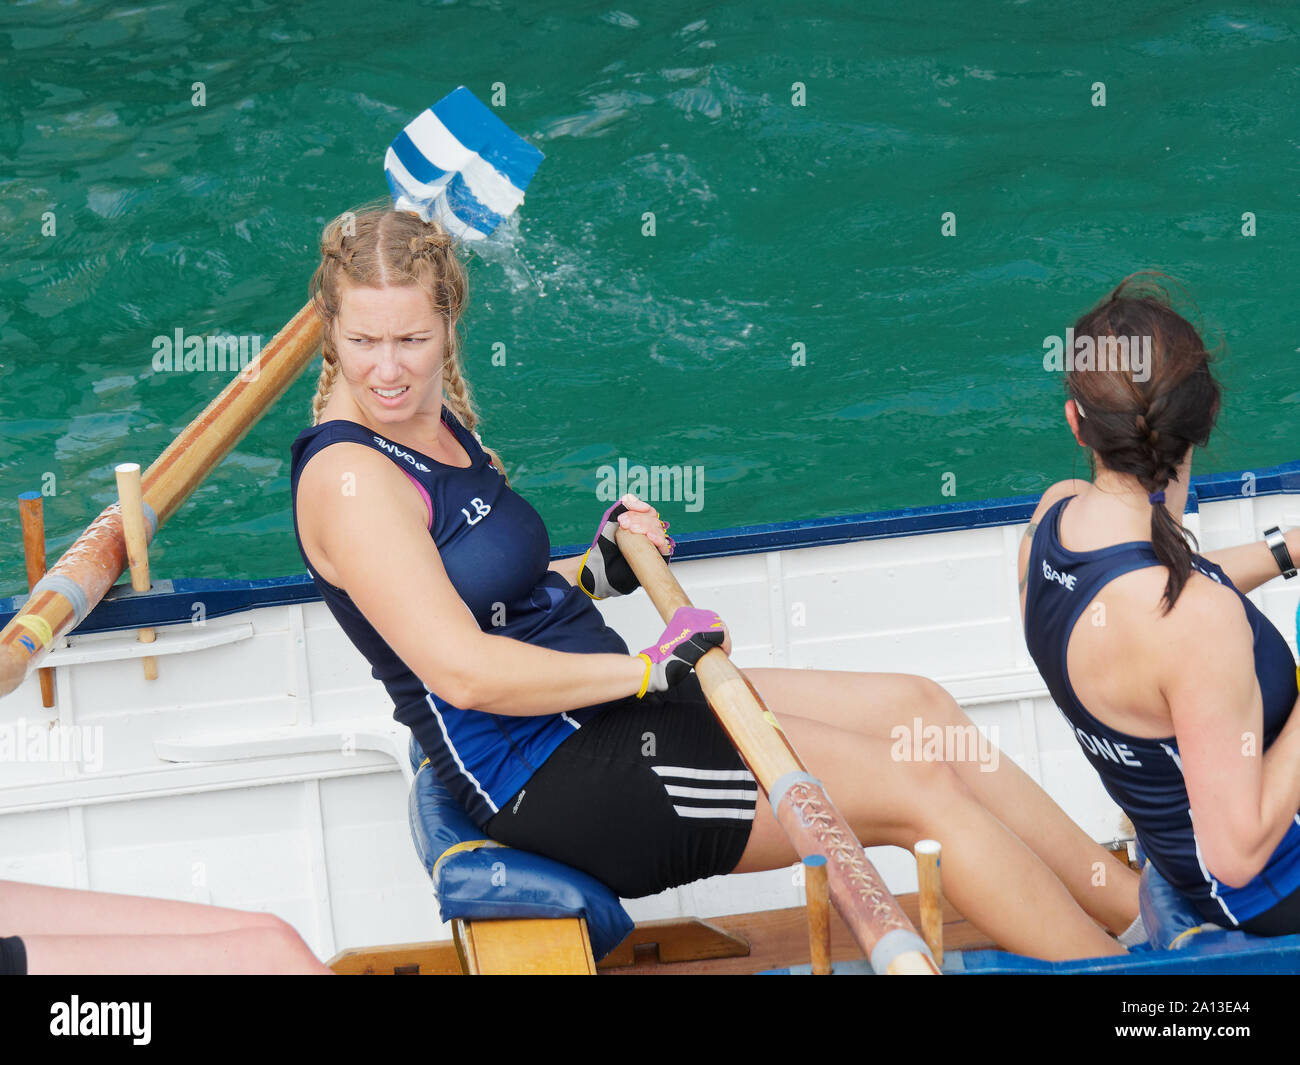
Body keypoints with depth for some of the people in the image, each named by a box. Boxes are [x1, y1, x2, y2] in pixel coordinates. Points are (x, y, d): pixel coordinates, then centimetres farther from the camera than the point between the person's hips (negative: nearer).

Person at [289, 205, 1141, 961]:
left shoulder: (436, 425, 9)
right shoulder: (346, 476, -20)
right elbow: (464, 670, -27)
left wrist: (595, 572, 5)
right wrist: (649, 670, -21)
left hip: (596, 712, 10)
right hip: (552, 775, -10)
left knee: (919, 708, 9)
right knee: (920, 792, -10)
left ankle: (1133, 902, 17)